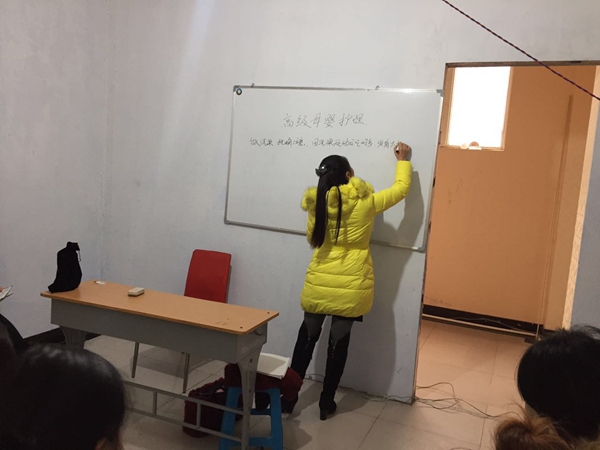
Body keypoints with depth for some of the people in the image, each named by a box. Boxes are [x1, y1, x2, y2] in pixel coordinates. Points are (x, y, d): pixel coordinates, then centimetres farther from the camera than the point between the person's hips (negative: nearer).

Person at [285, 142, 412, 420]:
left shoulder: (317, 203, -3)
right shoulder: (366, 202, -9)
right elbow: (401, 189, 7)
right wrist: (403, 161, 22)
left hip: (319, 283, 2)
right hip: (351, 287, -2)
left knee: (307, 339, 15)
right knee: (339, 343, 11)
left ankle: (288, 397, 22)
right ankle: (326, 403, 23)